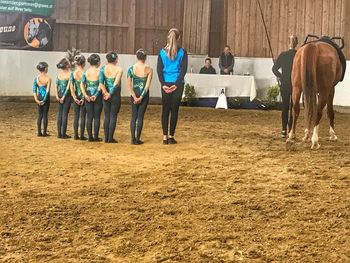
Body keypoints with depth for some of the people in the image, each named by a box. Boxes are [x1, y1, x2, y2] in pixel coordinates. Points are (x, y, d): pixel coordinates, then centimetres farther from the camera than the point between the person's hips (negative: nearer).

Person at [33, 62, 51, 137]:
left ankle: (39, 132, 11)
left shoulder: (36, 78, 0)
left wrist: (36, 99, -6)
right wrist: (44, 100, -10)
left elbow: (34, 90, -5)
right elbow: (48, 90, -13)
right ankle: (44, 132, 6)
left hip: (39, 98, 3)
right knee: (45, 115, 3)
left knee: (39, 115, 10)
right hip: (46, 98, -3)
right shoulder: (48, 78, -9)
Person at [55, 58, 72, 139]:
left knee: (59, 114, 9)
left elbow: (56, 85, 2)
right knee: (65, 114, -1)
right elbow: (68, 87, -13)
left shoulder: (59, 74, 4)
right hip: (67, 95, -5)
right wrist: (64, 97, -8)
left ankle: (59, 133, 12)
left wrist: (57, 96, 2)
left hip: (60, 95, 5)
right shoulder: (69, 74, -11)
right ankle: (63, 133, 1)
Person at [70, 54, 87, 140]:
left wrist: (74, 98, -3)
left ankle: (76, 135, 11)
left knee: (76, 116, 10)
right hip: (83, 96, -4)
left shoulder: (73, 73, 1)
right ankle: (82, 135, 4)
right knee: (83, 116, 3)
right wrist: (83, 98, -8)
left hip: (76, 97, 4)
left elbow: (71, 87, -4)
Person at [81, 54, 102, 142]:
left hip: (88, 97, 3)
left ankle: (90, 137, 10)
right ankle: (96, 137, 5)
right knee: (97, 117, 4)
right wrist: (96, 95, -9)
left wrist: (85, 95, -6)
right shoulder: (99, 71, -7)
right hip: (97, 96, -3)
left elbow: (82, 84, -3)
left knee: (89, 117, 8)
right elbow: (100, 85, -15)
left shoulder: (86, 72, 3)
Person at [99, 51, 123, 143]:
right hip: (115, 95, -3)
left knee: (106, 116, 11)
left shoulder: (103, 69, -1)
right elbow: (116, 84, -17)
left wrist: (106, 93, -7)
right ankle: (110, 138, 3)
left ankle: (106, 137, 13)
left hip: (106, 95, 3)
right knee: (113, 116, 3)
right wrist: (110, 94, -9)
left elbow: (101, 83, -11)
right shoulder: (119, 69, -9)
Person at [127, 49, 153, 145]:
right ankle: (137, 139, 5)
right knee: (140, 117, 4)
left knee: (133, 116, 10)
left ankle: (133, 138, 8)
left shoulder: (131, 68, -4)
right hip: (144, 95, -1)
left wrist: (134, 96, -5)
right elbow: (147, 85, -10)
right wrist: (141, 97, -7)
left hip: (134, 94, 1)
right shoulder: (149, 70, -6)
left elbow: (129, 84, -7)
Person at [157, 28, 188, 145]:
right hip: (177, 84, -2)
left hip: (165, 84, 2)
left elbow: (159, 69, -1)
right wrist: (176, 84, -8)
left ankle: (165, 136, 6)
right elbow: (183, 70, -8)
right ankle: (171, 136, 5)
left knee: (165, 110, 8)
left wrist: (163, 84, -3)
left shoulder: (162, 52, 3)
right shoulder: (182, 52, -2)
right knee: (174, 110, 4)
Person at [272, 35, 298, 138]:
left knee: (285, 106, 12)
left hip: (284, 84, 2)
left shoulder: (283, 55, -3)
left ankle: (284, 130, 11)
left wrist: (280, 77, 5)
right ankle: (291, 129, 4)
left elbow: (274, 68, -6)